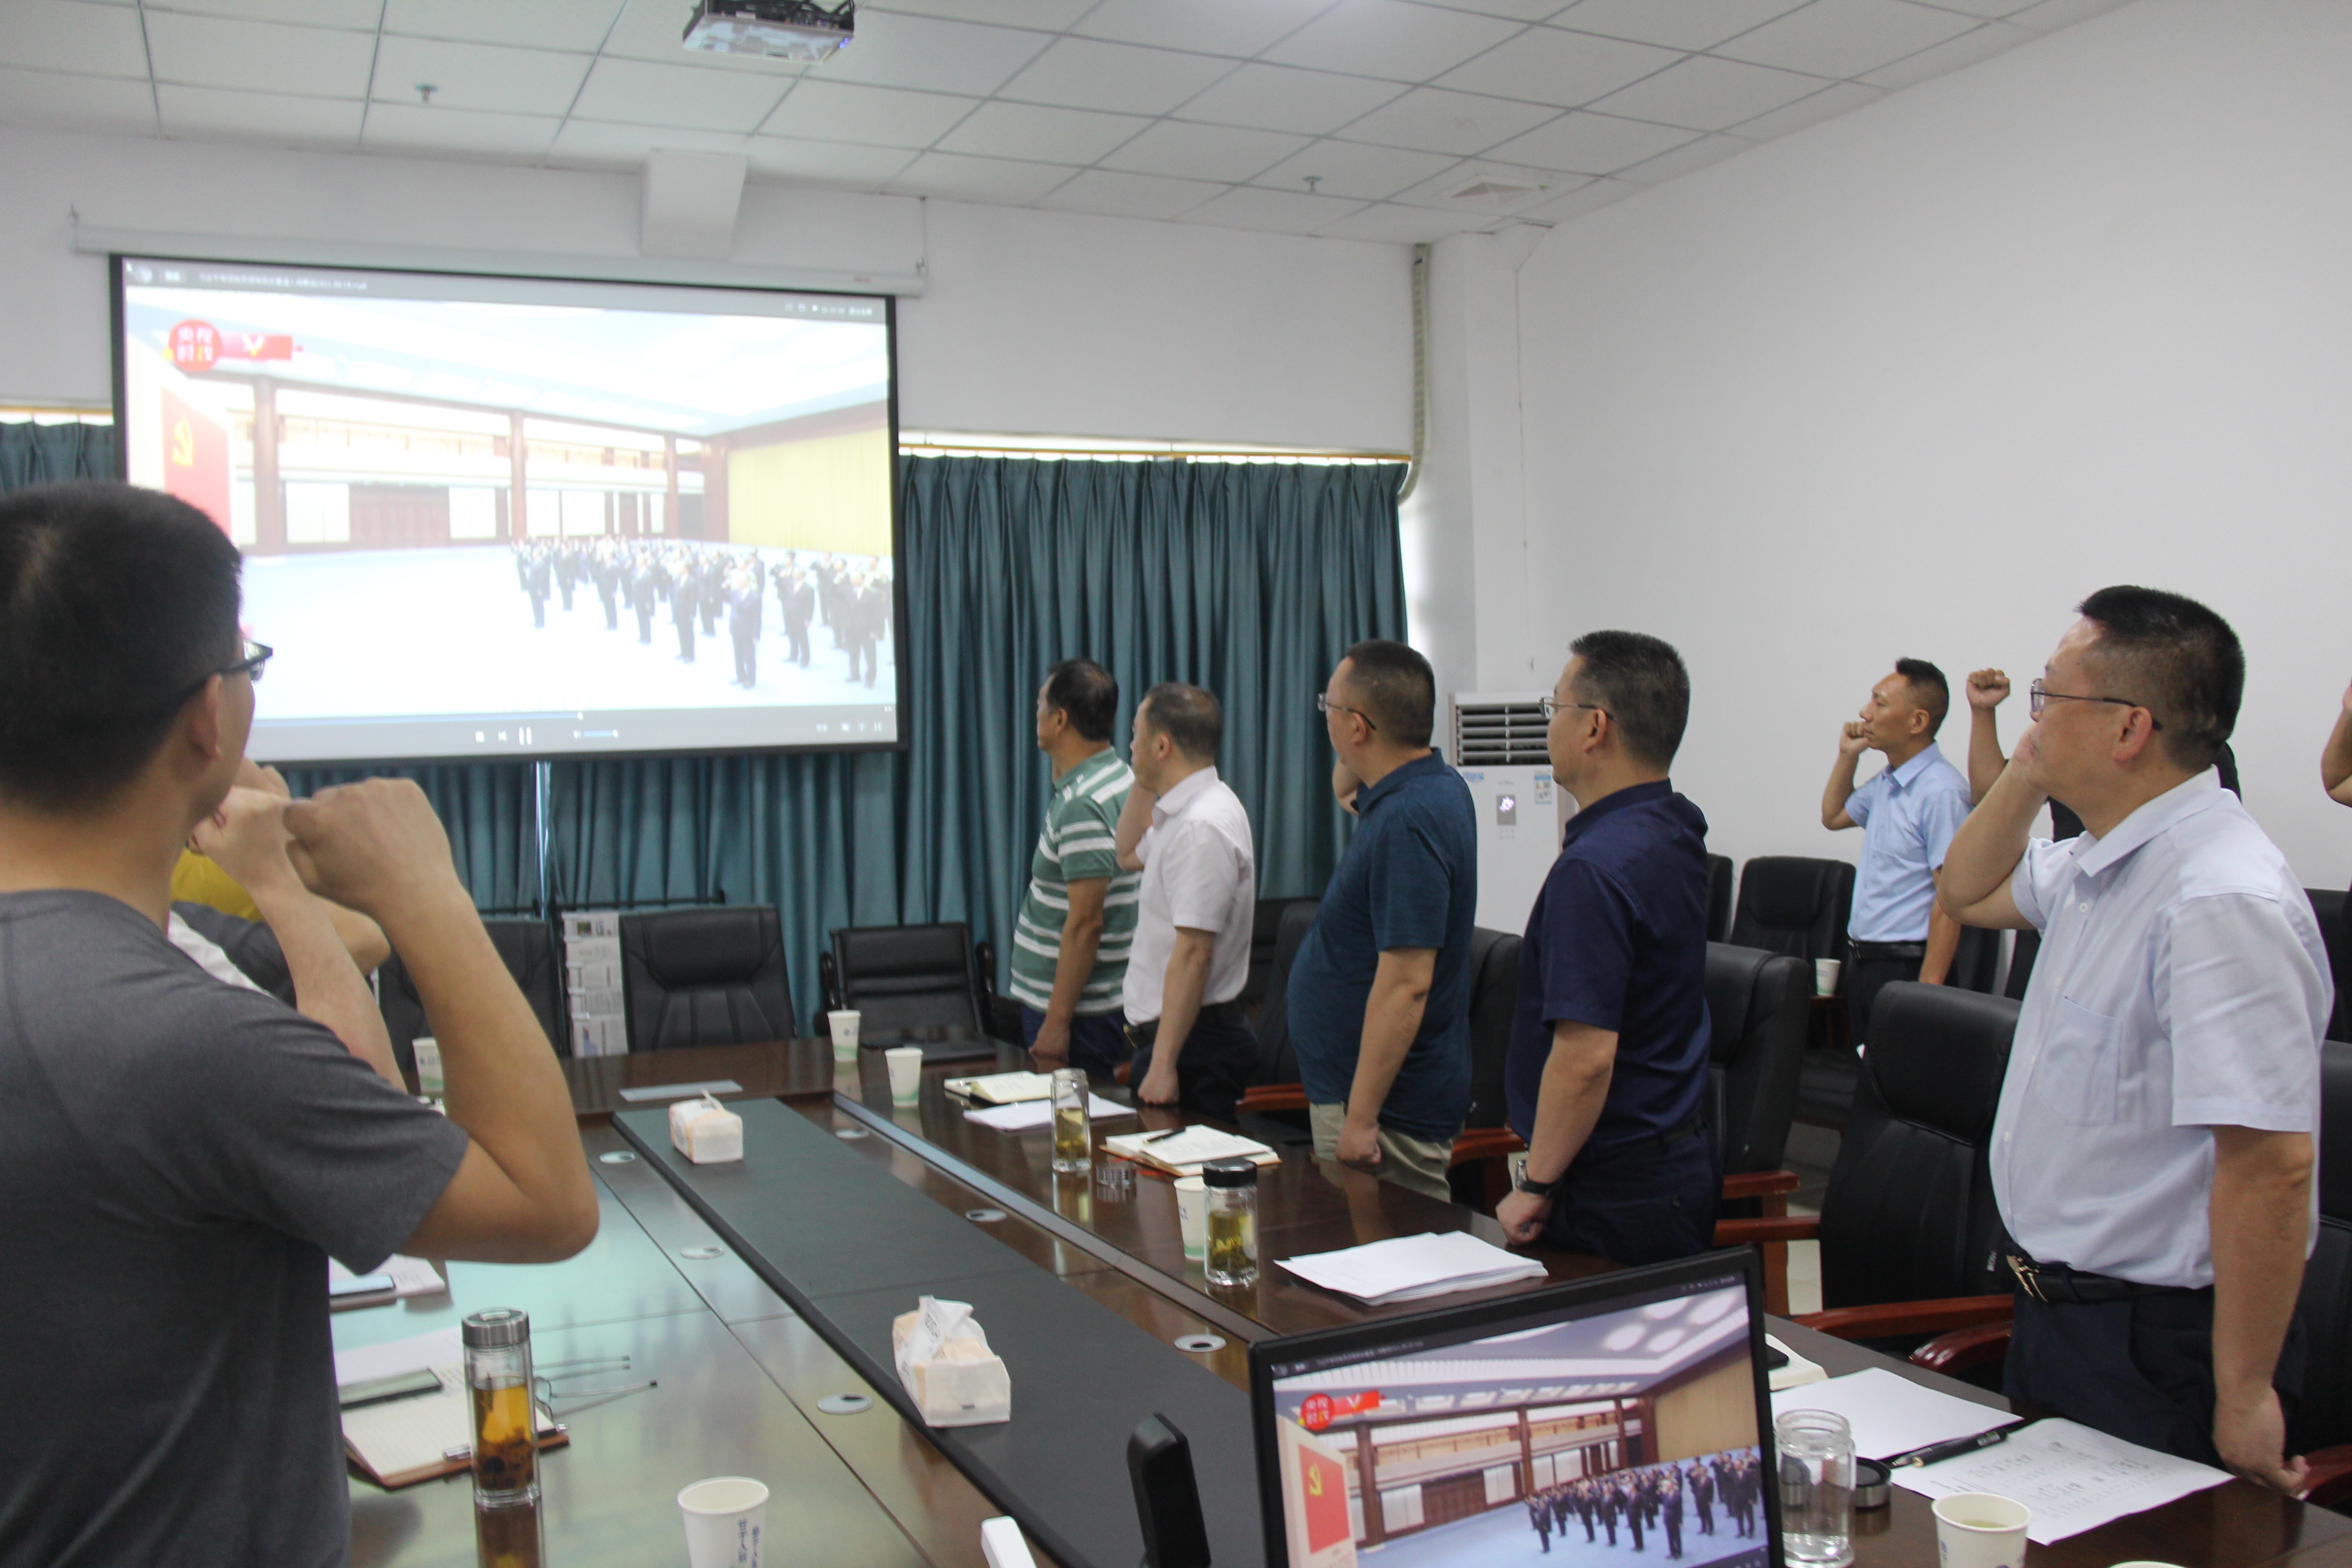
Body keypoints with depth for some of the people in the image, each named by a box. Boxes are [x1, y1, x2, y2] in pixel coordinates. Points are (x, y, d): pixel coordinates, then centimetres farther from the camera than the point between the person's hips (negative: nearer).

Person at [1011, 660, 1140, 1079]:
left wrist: (1057, 1021, -22)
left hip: (1077, 1011, -10)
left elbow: (1085, 923, -25)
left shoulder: (1083, 806, -22)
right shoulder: (1116, 776, 9)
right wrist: (1058, 761, 20)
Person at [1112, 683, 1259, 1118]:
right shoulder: (1182, 812, 12)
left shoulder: (1202, 826, -20)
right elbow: (1130, 854, 34)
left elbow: (1193, 955, -25)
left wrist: (1163, 1065, -25)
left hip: (1194, 1043, -10)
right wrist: (1144, 781, 20)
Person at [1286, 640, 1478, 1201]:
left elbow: (1406, 985, -28)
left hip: (1388, 1111, -10)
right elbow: (1345, 789, 31)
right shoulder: (1440, 788, 6)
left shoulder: (1406, 823, -25)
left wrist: (1360, 1119, -26)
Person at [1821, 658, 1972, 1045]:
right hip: (1862, 959, 9)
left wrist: (1927, 991, -23)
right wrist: (1847, 755, 16)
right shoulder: (1886, 783, 10)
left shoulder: (1941, 792, -18)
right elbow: (1833, 817, 31)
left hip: (1905, 967, -9)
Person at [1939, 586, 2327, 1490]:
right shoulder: (2104, 866, 4)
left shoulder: (2222, 901, -27)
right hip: (2056, 1310, 9)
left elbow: (2272, 1166, -29)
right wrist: (2024, 776, 6)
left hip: (2155, 1345, -9)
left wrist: (2244, 1397, -24)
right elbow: (1969, 894, 24)